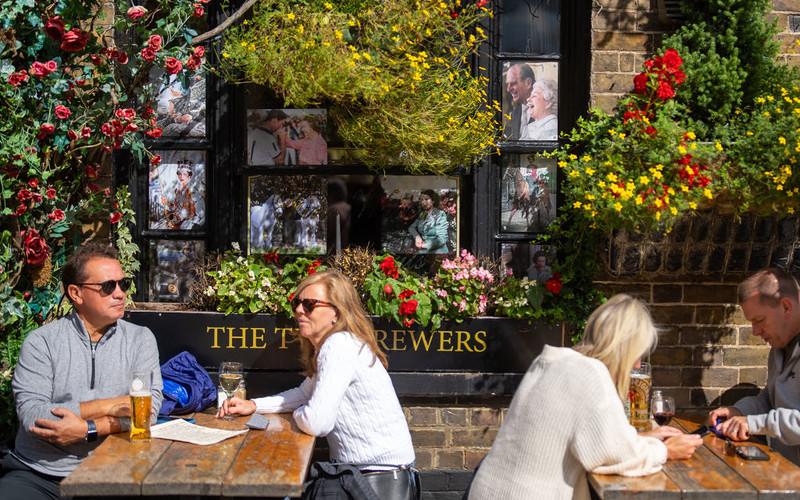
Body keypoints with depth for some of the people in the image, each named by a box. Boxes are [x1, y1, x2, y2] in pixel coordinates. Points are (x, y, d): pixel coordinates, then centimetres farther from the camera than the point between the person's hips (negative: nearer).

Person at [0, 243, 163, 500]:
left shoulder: (140, 339, 9)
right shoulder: (42, 341, 3)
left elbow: (148, 408, -4)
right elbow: (31, 415, -10)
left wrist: (87, 429, -15)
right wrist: (107, 406, -10)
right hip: (37, 475, -1)